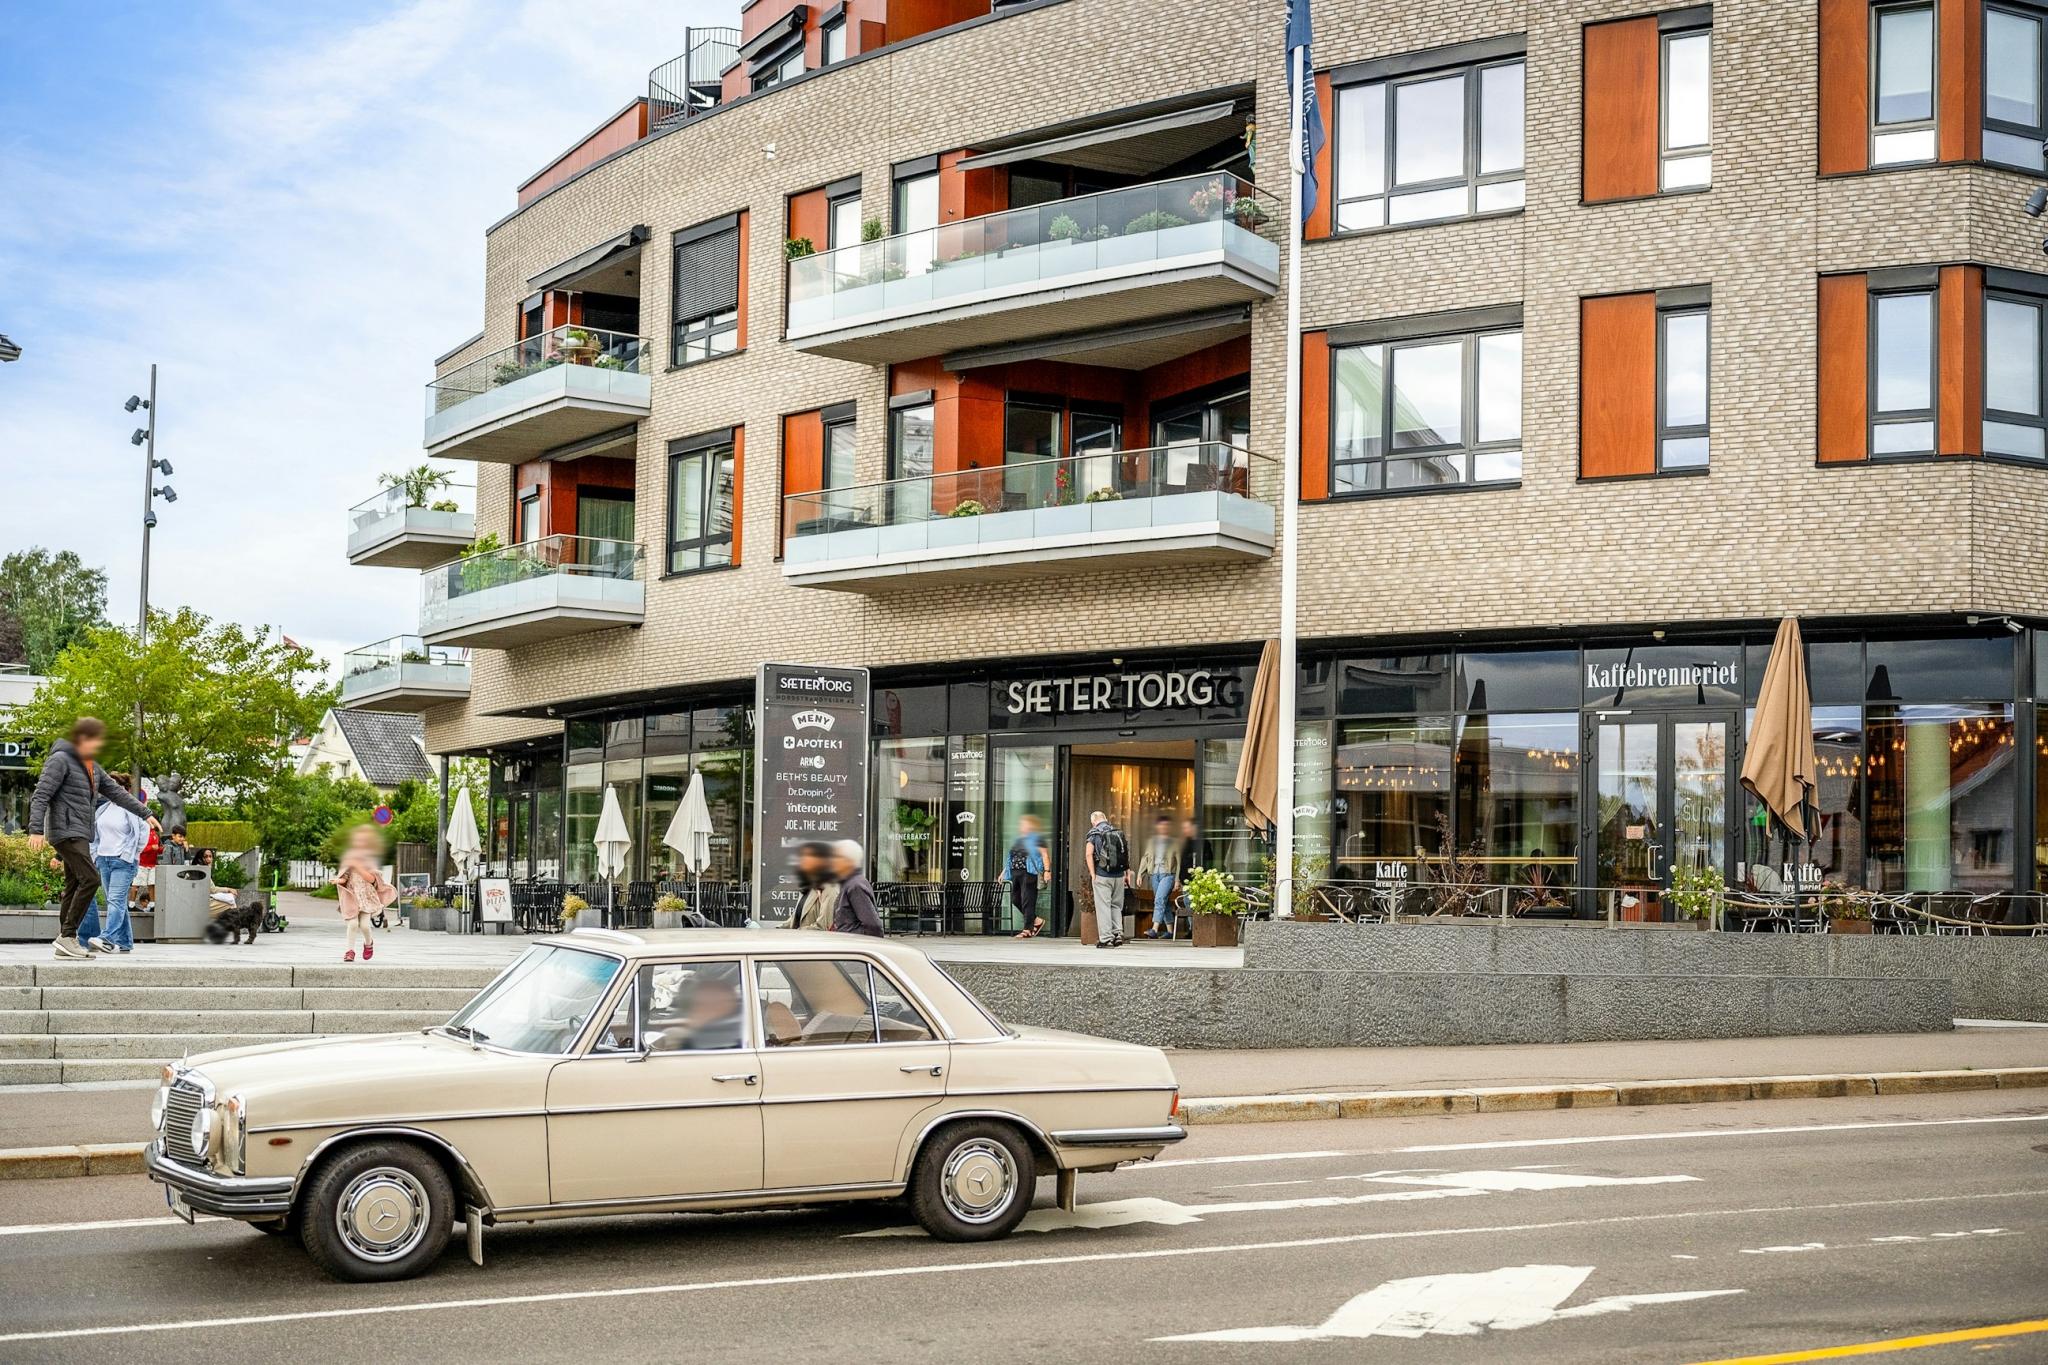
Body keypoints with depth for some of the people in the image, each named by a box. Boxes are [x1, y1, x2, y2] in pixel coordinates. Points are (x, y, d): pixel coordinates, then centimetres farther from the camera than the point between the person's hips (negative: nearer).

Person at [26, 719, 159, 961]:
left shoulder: (93, 767, 17)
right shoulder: (60, 760, -8)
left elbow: (116, 792, 23)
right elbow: (41, 795, -14)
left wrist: (145, 813, 21)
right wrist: (36, 829, -23)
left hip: (81, 834, 9)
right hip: (66, 831, -9)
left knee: (74, 885, 8)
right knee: (90, 879, -18)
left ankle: (65, 942, 10)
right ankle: (67, 935, -15)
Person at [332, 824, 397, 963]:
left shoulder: (370, 860, 0)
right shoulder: (348, 857, 7)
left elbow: (371, 879, -12)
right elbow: (344, 877, 8)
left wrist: (358, 866, -20)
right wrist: (338, 880, -15)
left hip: (367, 896, -1)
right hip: (352, 895, 1)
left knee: (364, 924, -9)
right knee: (353, 924, -13)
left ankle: (368, 943, 22)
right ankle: (350, 950, -1)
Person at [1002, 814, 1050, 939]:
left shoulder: (1036, 839, -1)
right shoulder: (1017, 840, 22)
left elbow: (1044, 855, -7)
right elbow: (1010, 858, 26)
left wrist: (1047, 871, -17)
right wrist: (1004, 872, 22)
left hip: (1028, 873, -8)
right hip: (1015, 873, 8)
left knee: (1027, 901, -7)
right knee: (1015, 899, 6)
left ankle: (1028, 929, -3)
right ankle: (1036, 921, 19)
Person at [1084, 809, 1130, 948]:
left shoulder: (1094, 833, -1)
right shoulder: (1119, 832, 11)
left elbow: (1089, 854, -10)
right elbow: (1127, 853, 9)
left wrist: (1092, 874, -9)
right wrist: (1127, 873, 11)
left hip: (1102, 875, -4)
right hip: (1119, 875, 4)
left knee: (1103, 906, -1)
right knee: (1116, 906, 14)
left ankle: (1106, 938, -4)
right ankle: (1118, 934, 6)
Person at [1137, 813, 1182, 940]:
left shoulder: (1175, 842, 5)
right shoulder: (1151, 841, 16)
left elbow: (1178, 861, 2)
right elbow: (1145, 858, 17)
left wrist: (1177, 879, -5)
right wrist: (1140, 874, 8)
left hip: (1168, 874, -5)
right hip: (1154, 874, 5)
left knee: (1159, 900, -18)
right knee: (1165, 903, 8)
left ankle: (1154, 929, -26)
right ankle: (1170, 930, 15)